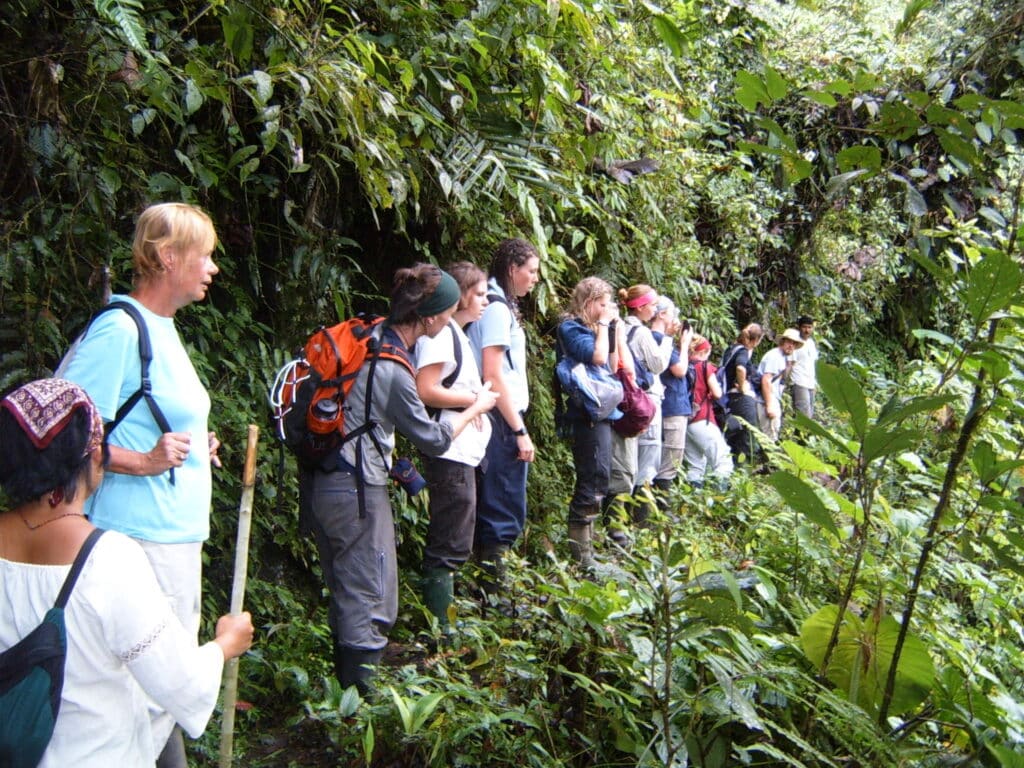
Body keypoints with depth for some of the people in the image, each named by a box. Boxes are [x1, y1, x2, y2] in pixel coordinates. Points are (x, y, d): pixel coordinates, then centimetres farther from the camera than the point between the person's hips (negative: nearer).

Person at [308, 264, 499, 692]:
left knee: (345, 596, 22)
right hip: (356, 492, -9)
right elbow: (433, 440, -9)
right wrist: (476, 408, 6)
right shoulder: (393, 371, -22)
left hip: (325, 481, 9)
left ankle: (347, 685, 36)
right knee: (369, 604, 3)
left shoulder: (370, 337, 2)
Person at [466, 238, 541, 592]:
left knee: (494, 508, 15)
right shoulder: (497, 309, -13)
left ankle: (488, 581, 24)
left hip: (502, 420, 10)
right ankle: (492, 585, 3)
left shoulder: (500, 306, 16)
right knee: (504, 512, -4)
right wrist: (520, 430, -17)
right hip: (502, 421, -10)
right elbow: (493, 376, -19)